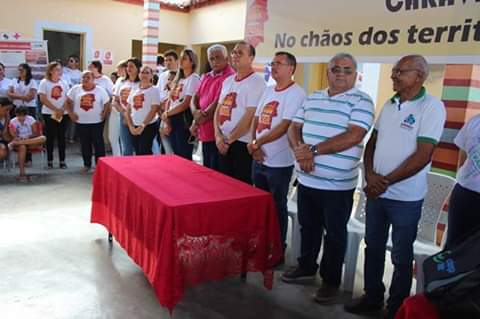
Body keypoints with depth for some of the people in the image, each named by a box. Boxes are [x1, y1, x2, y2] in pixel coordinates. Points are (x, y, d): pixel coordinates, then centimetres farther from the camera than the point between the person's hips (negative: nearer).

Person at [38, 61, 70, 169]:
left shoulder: (63, 83, 8)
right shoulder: (44, 82, -3)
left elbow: (67, 99, 5)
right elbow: (43, 99, -9)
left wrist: (62, 109, -11)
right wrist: (56, 109, -14)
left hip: (62, 114, 3)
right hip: (49, 114, -3)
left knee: (61, 137, 3)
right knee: (50, 137, 1)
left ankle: (62, 161, 8)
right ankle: (50, 160, 9)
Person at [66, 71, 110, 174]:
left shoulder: (100, 90, -2)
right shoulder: (75, 89, 1)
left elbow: (107, 103, 3)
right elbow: (68, 102, 6)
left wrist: (104, 114, -7)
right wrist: (70, 113, -3)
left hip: (97, 122, -2)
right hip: (81, 122, 2)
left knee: (98, 143, 2)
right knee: (85, 144, 11)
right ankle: (87, 165, 24)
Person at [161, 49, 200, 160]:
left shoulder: (194, 79, -8)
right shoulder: (178, 79, 17)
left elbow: (186, 104, -16)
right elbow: (169, 100, 13)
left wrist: (167, 114, -8)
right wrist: (167, 121, 1)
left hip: (184, 119, -8)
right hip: (172, 119, 8)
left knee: (184, 156, -3)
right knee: (176, 154, 14)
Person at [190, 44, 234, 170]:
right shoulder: (206, 77, 14)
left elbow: (218, 104, -19)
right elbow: (195, 97, 13)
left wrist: (196, 123, -10)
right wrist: (195, 112, -11)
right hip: (204, 133, 8)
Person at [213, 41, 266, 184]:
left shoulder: (256, 82, -10)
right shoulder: (228, 81, 13)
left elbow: (250, 117, -17)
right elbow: (218, 110, 13)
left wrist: (229, 139, -12)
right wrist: (218, 135, -3)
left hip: (243, 144, -7)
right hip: (223, 144, 7)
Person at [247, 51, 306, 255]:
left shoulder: (296, 93, -13)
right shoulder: (268, 91, 11)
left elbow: (284, 127, -21)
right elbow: (256, 119, 11)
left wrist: (256, 143, -15)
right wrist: (253, 146, -5)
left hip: (279, 162, -7)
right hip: (259, 159, 7)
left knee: (277, 207, 6)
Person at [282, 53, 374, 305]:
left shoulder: (361, 101, -8)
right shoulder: (312, 98, 11)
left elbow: (353, 137, -20)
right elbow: (294, 128, 9)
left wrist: (314, 150, -19)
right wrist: (300, 151, -12)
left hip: (337, 185, -5)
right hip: (306, 180, 5)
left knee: (334, 234, 9)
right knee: (308, 227, 20)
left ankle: (330, 280, 24)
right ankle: (306, 266, 39)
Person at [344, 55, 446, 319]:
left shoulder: (432, 107, -12)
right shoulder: (389, 104, 7)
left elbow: (423, 156, -17)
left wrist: (386, 182, -15)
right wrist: (370, 175, -7)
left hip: (405, 198, -6)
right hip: (375, 193, 6)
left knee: (401, 256, 9)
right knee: (373, 247, 17)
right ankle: (372, 297, 36)